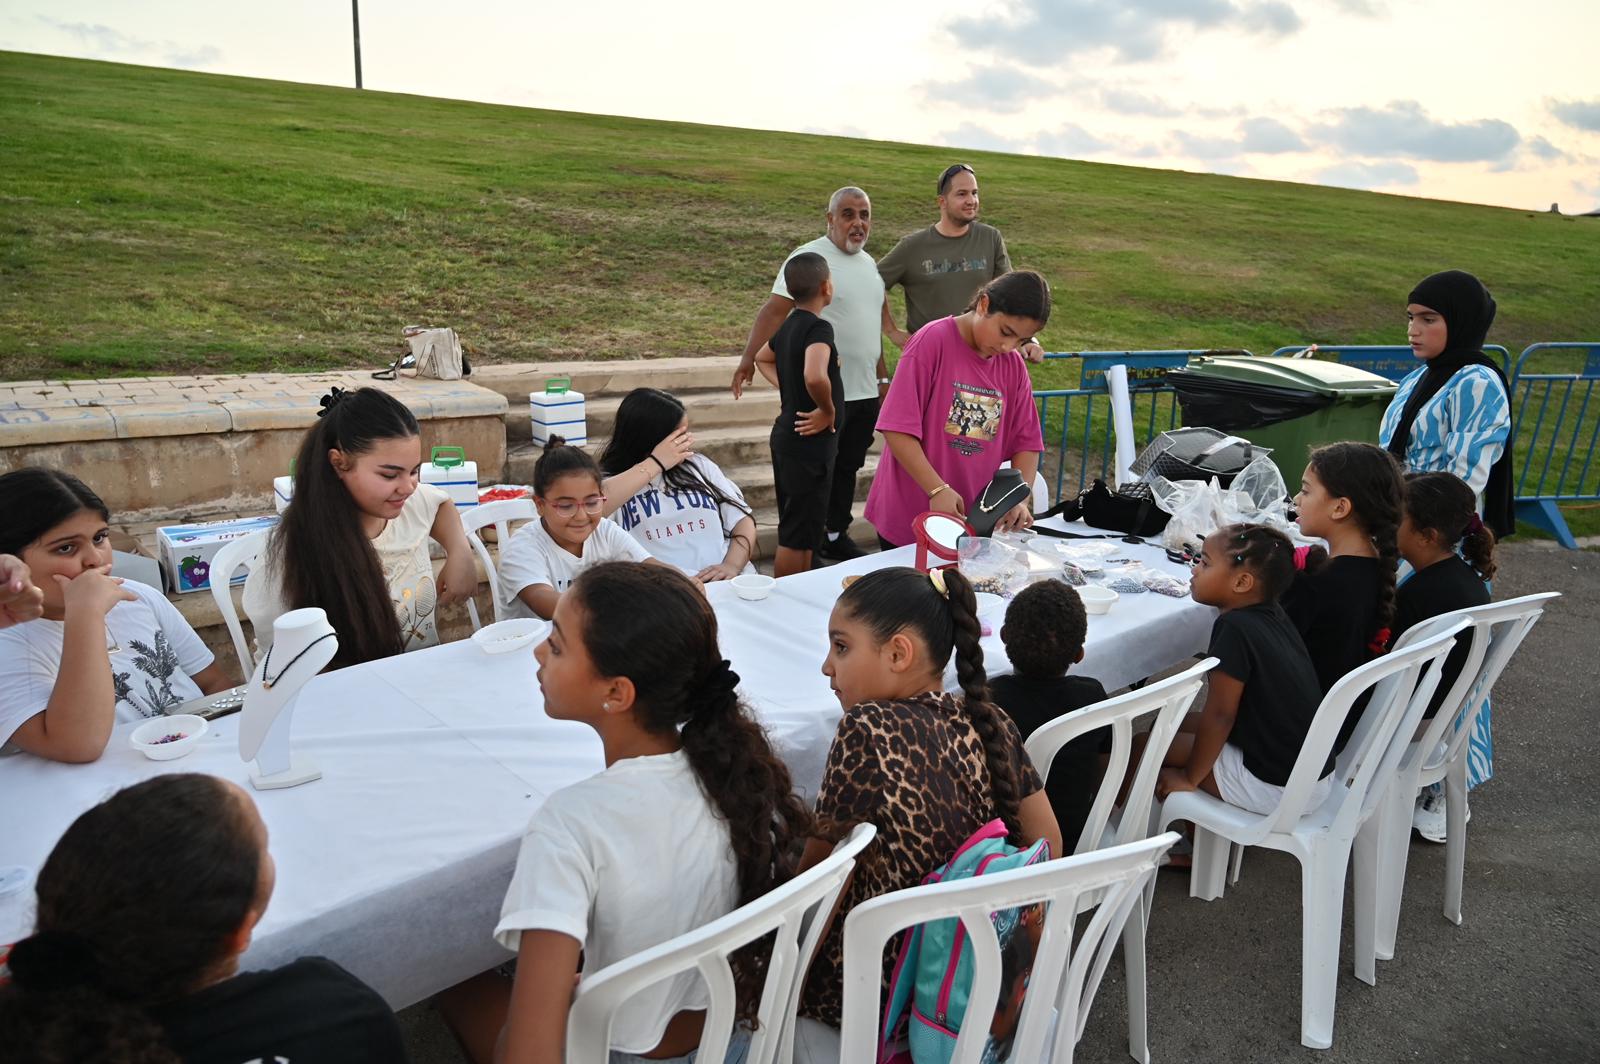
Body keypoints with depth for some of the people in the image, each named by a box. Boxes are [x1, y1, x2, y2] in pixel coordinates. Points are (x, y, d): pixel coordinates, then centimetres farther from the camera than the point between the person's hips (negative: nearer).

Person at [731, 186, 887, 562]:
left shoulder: (869, 263, 15)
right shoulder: (809, 257, -10)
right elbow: (775, 309, -20)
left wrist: (883, 377, 23)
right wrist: (750, 356, -32)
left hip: (865, 392, 7)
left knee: (847, 468, 15)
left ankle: (835, 536, 29)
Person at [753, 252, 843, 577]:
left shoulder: (788, 325, 8)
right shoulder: (819, 328, -19)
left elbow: (763, 359, 28)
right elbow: (814, 376, -37)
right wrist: (828, 409, -19)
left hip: (787, 436, 10)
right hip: (810, 441, -10)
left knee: (796, 528, 19)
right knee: (798, 535, -2)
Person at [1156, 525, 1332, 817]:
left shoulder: (1234, 629, -22)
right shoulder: (1275, 615, 2)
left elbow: (1219, 715, -18)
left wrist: (1189, 778, -8)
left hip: (1274, 788, -9)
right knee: (1175, 724, 20)